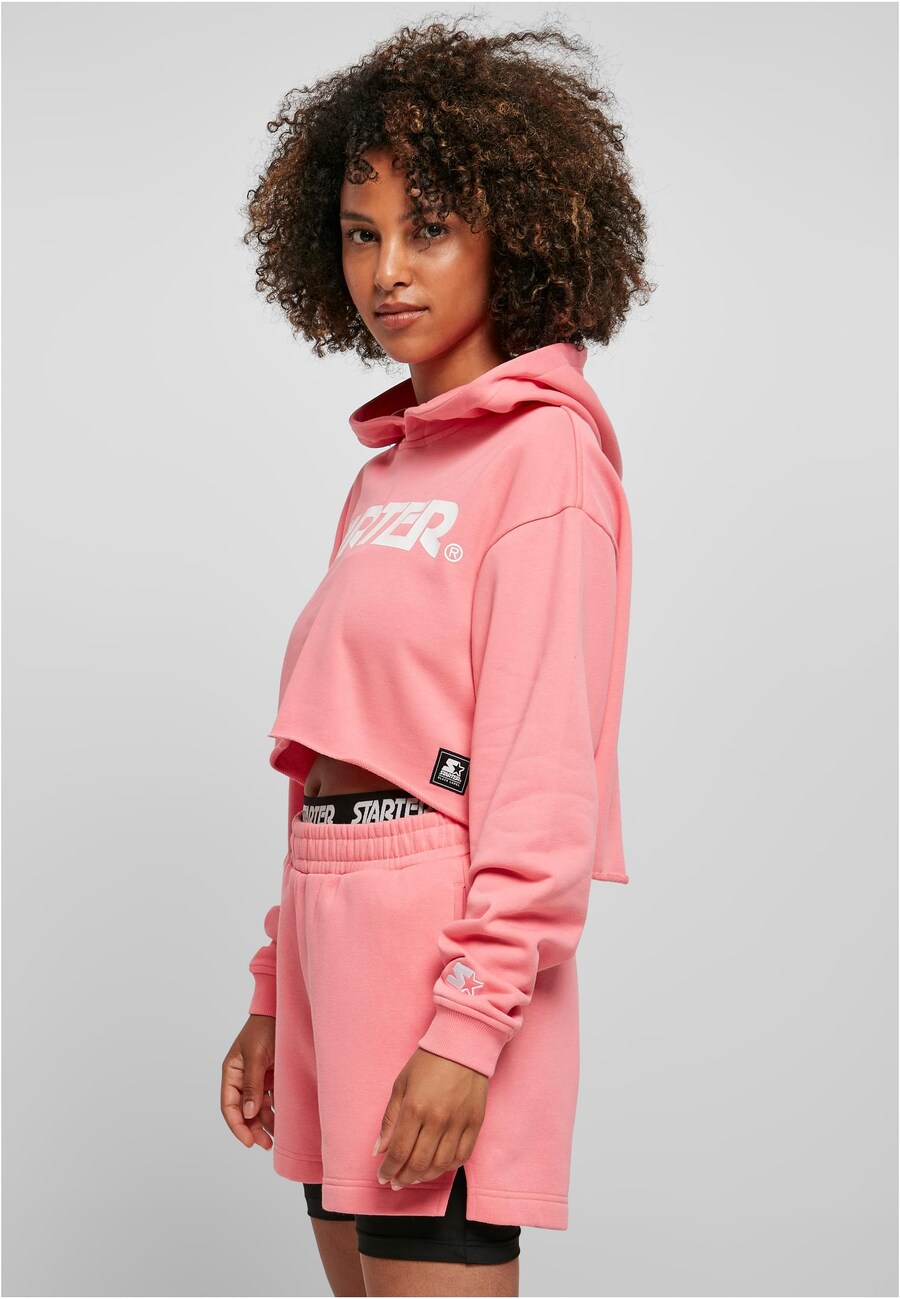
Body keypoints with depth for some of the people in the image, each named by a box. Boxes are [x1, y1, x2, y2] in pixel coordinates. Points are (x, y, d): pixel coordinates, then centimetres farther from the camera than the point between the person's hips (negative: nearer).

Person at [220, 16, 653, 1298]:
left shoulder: (545, 447, -7)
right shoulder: (389, 462, 17)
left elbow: (546, 763, -15)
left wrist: (469, 1020, -20)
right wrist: (277, 992, 16)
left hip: (447, 932, -8)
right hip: (339, 919, 8)